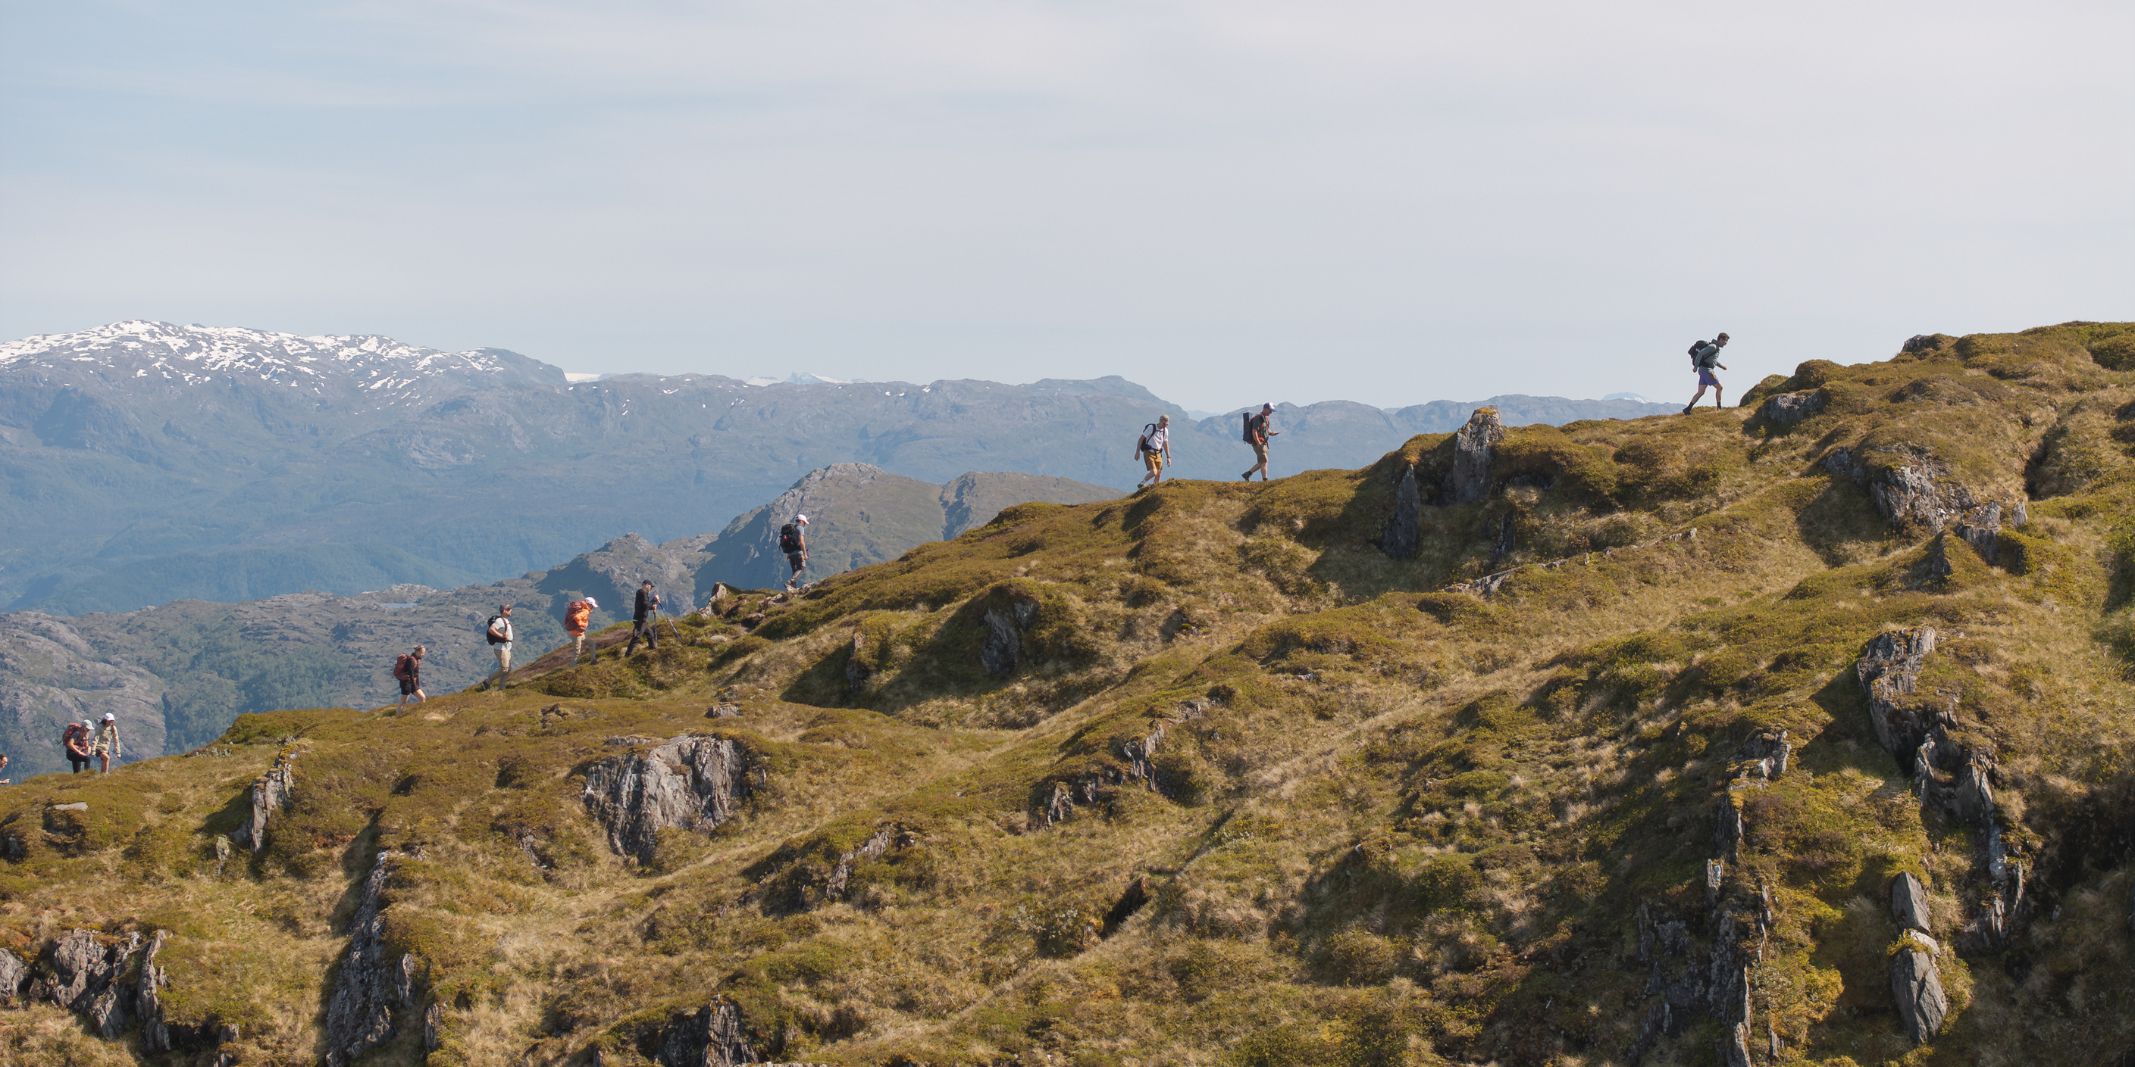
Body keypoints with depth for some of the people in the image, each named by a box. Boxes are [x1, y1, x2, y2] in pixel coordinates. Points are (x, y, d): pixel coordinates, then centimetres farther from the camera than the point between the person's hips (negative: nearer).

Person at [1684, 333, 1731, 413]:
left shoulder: (1716, 348, 18)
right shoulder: (1712, 347, -14)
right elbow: (1700, 353, -23)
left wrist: (1721, 366, 23)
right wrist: (1696, 366, -22)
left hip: (1704, 371, 10)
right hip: (1706, 370, -10)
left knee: (1700, 393, 5)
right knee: (1719, 387, -2)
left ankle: (1687, 409, -1)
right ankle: (1719, 408, 3)